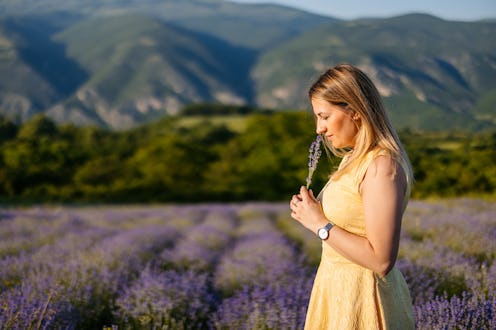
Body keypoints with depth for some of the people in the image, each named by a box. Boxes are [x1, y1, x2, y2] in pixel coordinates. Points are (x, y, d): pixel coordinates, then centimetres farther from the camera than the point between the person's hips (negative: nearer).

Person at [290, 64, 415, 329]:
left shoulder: (382, 166, -20)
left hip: (361, 298, -9)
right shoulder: (356, 158, 9)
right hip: (339, 288, 9)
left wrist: (320, 224, -18)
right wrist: (312, 212, 1)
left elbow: (381, 260, -24)